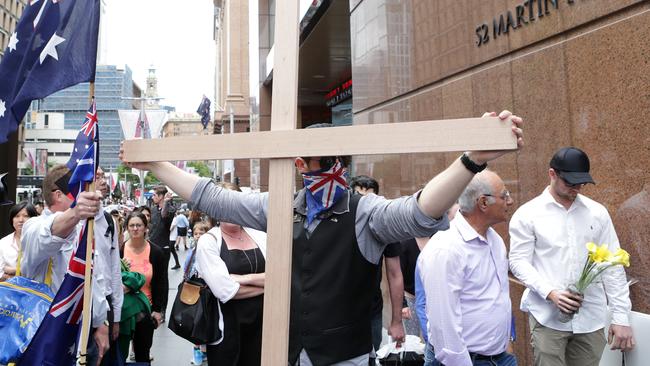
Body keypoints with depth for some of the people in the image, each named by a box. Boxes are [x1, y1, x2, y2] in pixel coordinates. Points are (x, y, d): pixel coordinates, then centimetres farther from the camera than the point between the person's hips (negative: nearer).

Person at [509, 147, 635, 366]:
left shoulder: (597, 212, 6)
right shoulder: (527, 214, -4)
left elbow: (613, 265, 6)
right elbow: (518, 261, -6)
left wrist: (621, 317, 3)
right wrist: (550, 293, -19)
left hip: (591, 318, 3)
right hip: (547, 318, -3)